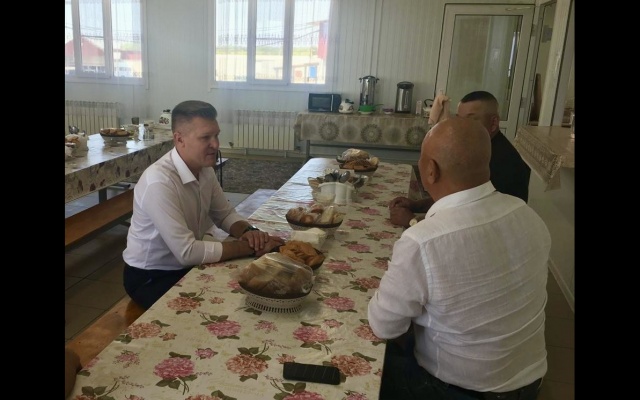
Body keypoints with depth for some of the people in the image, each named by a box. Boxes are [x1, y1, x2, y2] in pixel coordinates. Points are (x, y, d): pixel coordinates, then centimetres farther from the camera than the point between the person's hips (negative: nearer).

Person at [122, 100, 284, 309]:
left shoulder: (204, 169, -5)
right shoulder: (159, 182, -31)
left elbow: (225, 214, 6)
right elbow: (187, 252, -32)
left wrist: (248, 231, -16)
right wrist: (249, 247, -27)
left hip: (188, 266, 7)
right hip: (151, 277, -7)